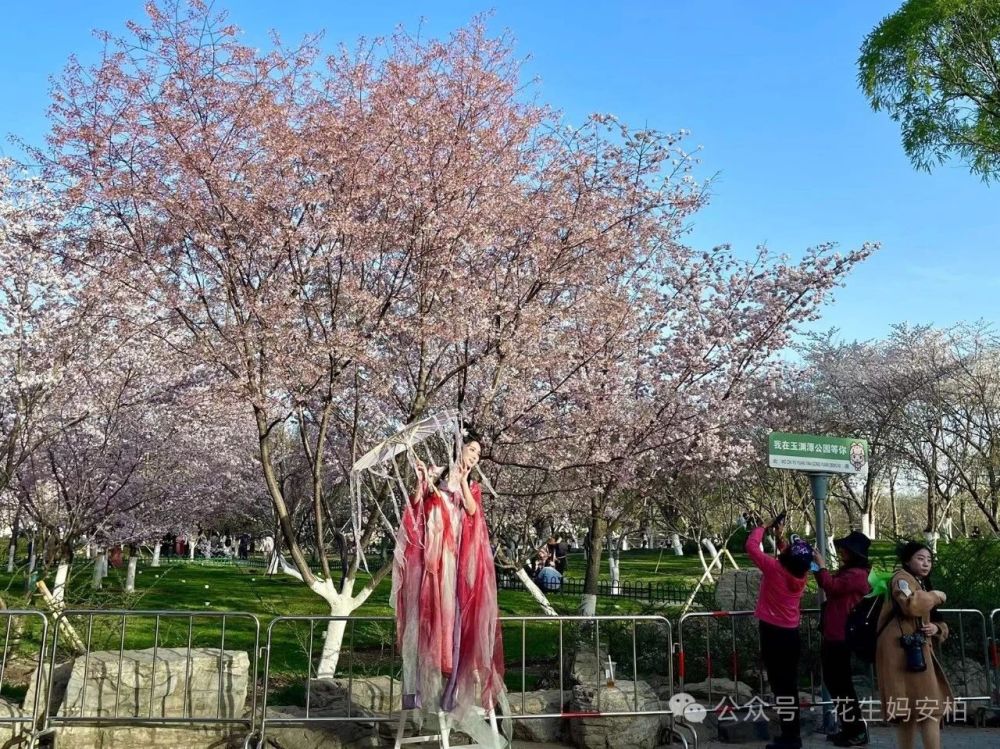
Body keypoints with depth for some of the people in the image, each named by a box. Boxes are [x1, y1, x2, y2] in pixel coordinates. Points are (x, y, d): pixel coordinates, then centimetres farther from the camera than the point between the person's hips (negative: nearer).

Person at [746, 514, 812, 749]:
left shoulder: (775, 568, -20)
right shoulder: (801, 573, -3)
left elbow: (751, 546, -11)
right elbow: (790, 558, 20)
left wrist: (764, 528, 3)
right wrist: (780, 535, 21)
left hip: (773, 634, -7)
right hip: (791, 634, 7)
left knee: (780, 686, 0)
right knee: (789, 685, 16)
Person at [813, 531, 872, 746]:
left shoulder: (856, 574, -16)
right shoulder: (846, 571, 16)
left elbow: (831, 586, -25)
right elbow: (828, 586, 24)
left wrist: (822, 565, -12)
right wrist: (818, 567, 13)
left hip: (841, 637, -10)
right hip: (833, 635, 10)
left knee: (841, 684, -3)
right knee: (834, 682, 15)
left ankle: (857, 731, 6)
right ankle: (849, 728, 23)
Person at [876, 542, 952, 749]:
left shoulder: (922, 584, 27)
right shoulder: (901, 578, -3)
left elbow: (939, 623, 27)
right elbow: (911, 605, -26)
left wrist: (936, 628, 3)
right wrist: (935, 596, -9)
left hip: (916, 650, 10)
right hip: (903, 650, -10)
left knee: (910, 709, 10)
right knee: (929, 708, -14)